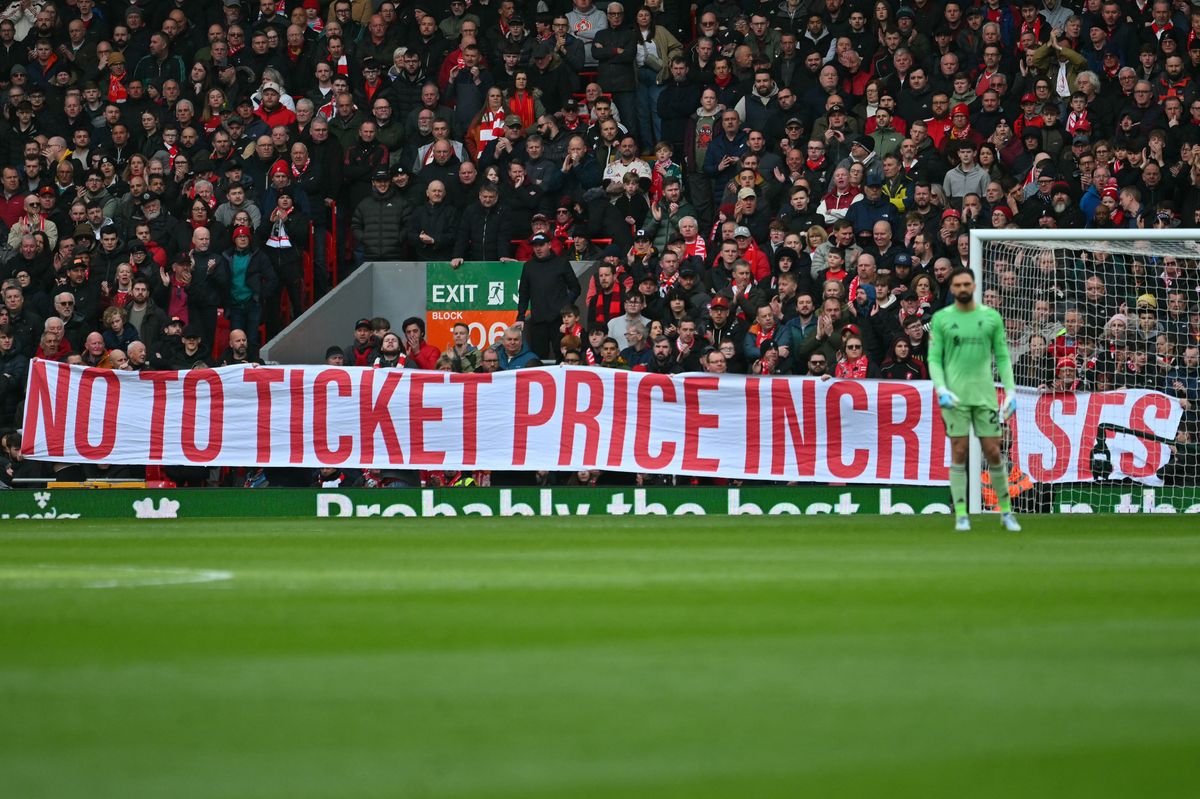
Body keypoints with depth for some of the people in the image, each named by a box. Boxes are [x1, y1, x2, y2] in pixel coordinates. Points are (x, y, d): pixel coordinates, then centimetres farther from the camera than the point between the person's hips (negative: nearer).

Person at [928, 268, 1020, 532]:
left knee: (993, 451, 2)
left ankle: (1006, 511, 15)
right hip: (955, 396, -1)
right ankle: (961, 515, 1)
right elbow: (934, 358, 2)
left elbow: (1002, 356, 9)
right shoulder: (941, 319, 2)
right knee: (959, 452, -3)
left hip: (985, 395, 1)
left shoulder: (991, 317, 6)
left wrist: (1010, 390, 0)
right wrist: (941, 389, -13)